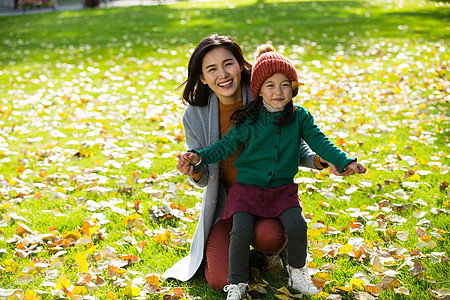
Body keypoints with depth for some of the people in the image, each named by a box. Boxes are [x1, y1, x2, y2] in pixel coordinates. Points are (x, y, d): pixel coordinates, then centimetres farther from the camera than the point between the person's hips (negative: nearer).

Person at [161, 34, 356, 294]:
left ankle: (271, 251, 6)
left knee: (268, 236, -35)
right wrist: (196, 173, -26)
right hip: (225, 201, 1)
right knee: (222, 280, -16)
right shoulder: (196, 115, -8)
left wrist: (318, 160, -18)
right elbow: (204, 179, -1)